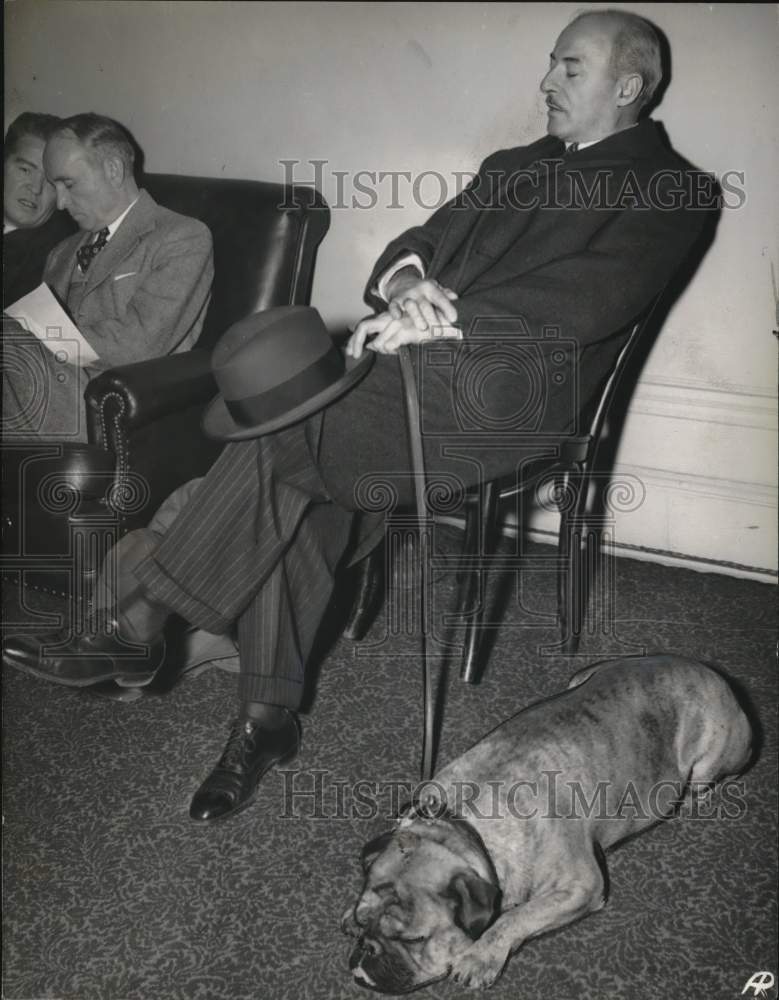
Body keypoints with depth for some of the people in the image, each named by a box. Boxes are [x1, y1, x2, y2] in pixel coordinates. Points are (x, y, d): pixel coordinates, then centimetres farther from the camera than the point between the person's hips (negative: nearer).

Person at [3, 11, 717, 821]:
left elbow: (585, 301, -12)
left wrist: (435, 318, -17)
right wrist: (407, 280, -9)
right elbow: (428, 238, 17)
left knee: (285, 431, -25)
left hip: (512, 390, -6)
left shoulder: (666, 190, 5)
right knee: (289, 463, -19)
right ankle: (267, 717, -10)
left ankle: (136, 624, -14)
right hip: (422, 365, 7)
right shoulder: (513, 166, 29)